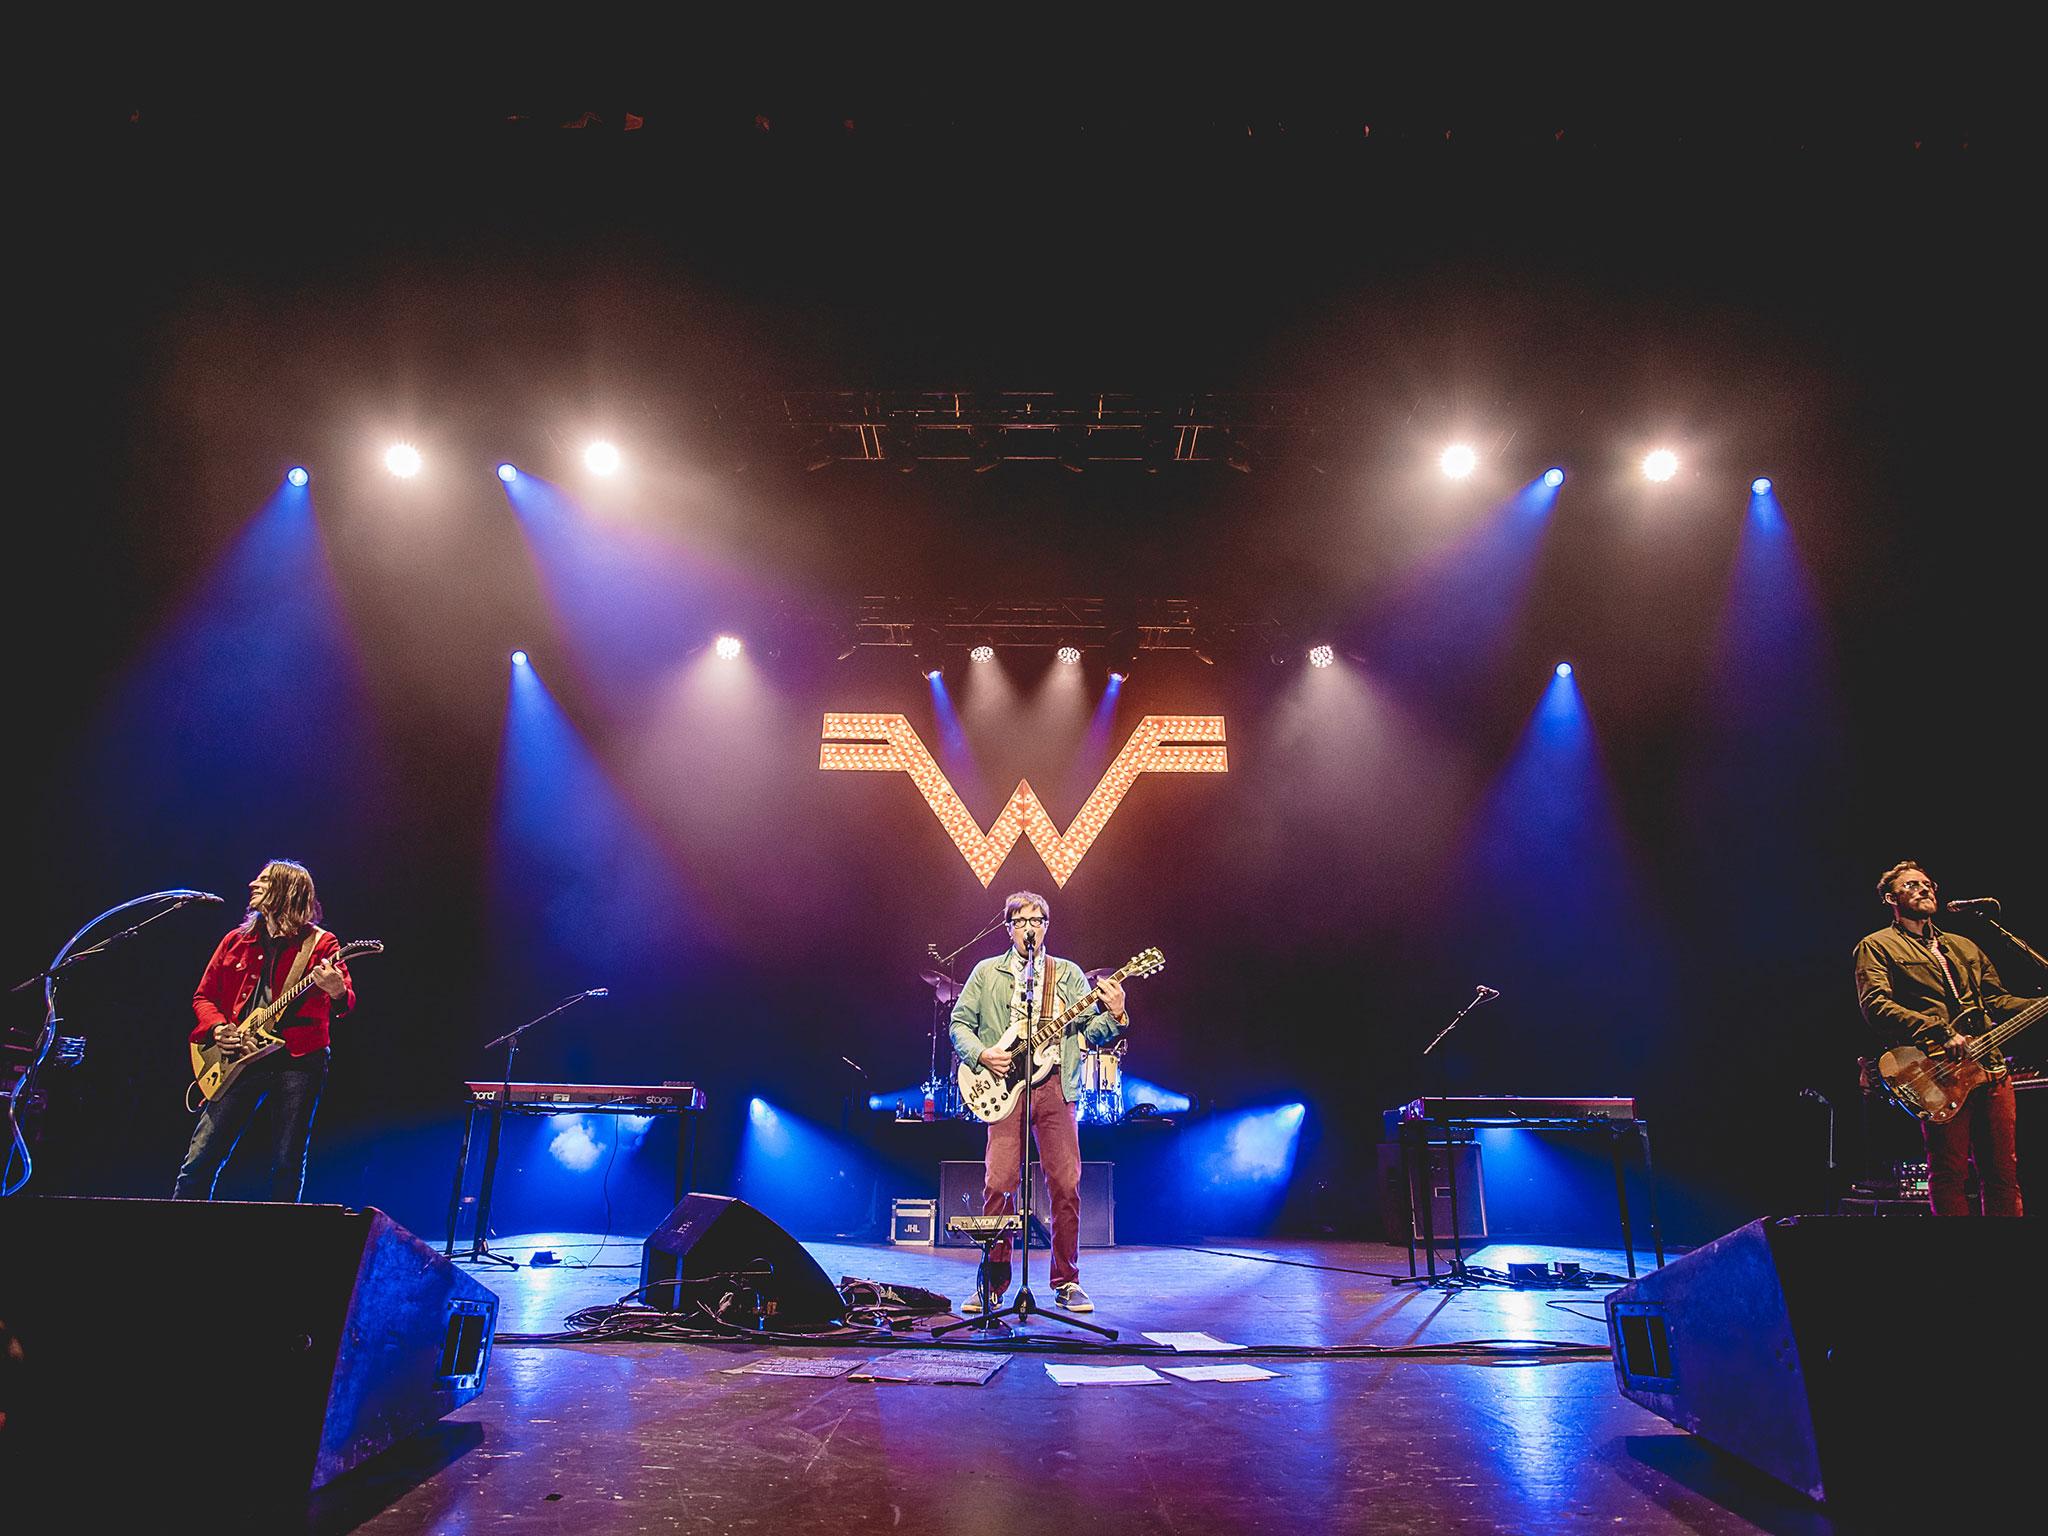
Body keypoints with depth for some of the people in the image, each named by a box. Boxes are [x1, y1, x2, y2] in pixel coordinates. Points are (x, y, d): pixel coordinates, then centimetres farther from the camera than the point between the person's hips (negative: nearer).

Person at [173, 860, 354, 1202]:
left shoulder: (320, 944, 1)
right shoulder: (236, 940, 14)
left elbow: (346, 1002, -8)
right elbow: (204, 995, 20)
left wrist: (338, 992, -33)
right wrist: (217, 1026, -1)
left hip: (297, 1059, -4)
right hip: (241, 1059, 4)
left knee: (287, 1167, 0)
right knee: (201, 1158, 1)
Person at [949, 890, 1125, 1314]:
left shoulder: (1069, 973, 14)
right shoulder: (986, 972, 12)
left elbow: (1090, 1032, 7)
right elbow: (959, 1023, 10)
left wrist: (1114, 1016, -13)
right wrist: (981, 1054, -7)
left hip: (1055, 1088, 1)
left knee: (1066, 1184, -2)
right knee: (998, 1184, -5)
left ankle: (1067, 1282, 11)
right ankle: (993, 1282, 9)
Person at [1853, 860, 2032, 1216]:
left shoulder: (1964, 946, 27)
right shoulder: (1877, 946, 5)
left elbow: (1997, 999, 23)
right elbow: (1875, 1005, -10)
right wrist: (1940, 1032, -20)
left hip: (1991, 1065, 6)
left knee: (2004, 1172, 6)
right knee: (1950, 1171, -7)